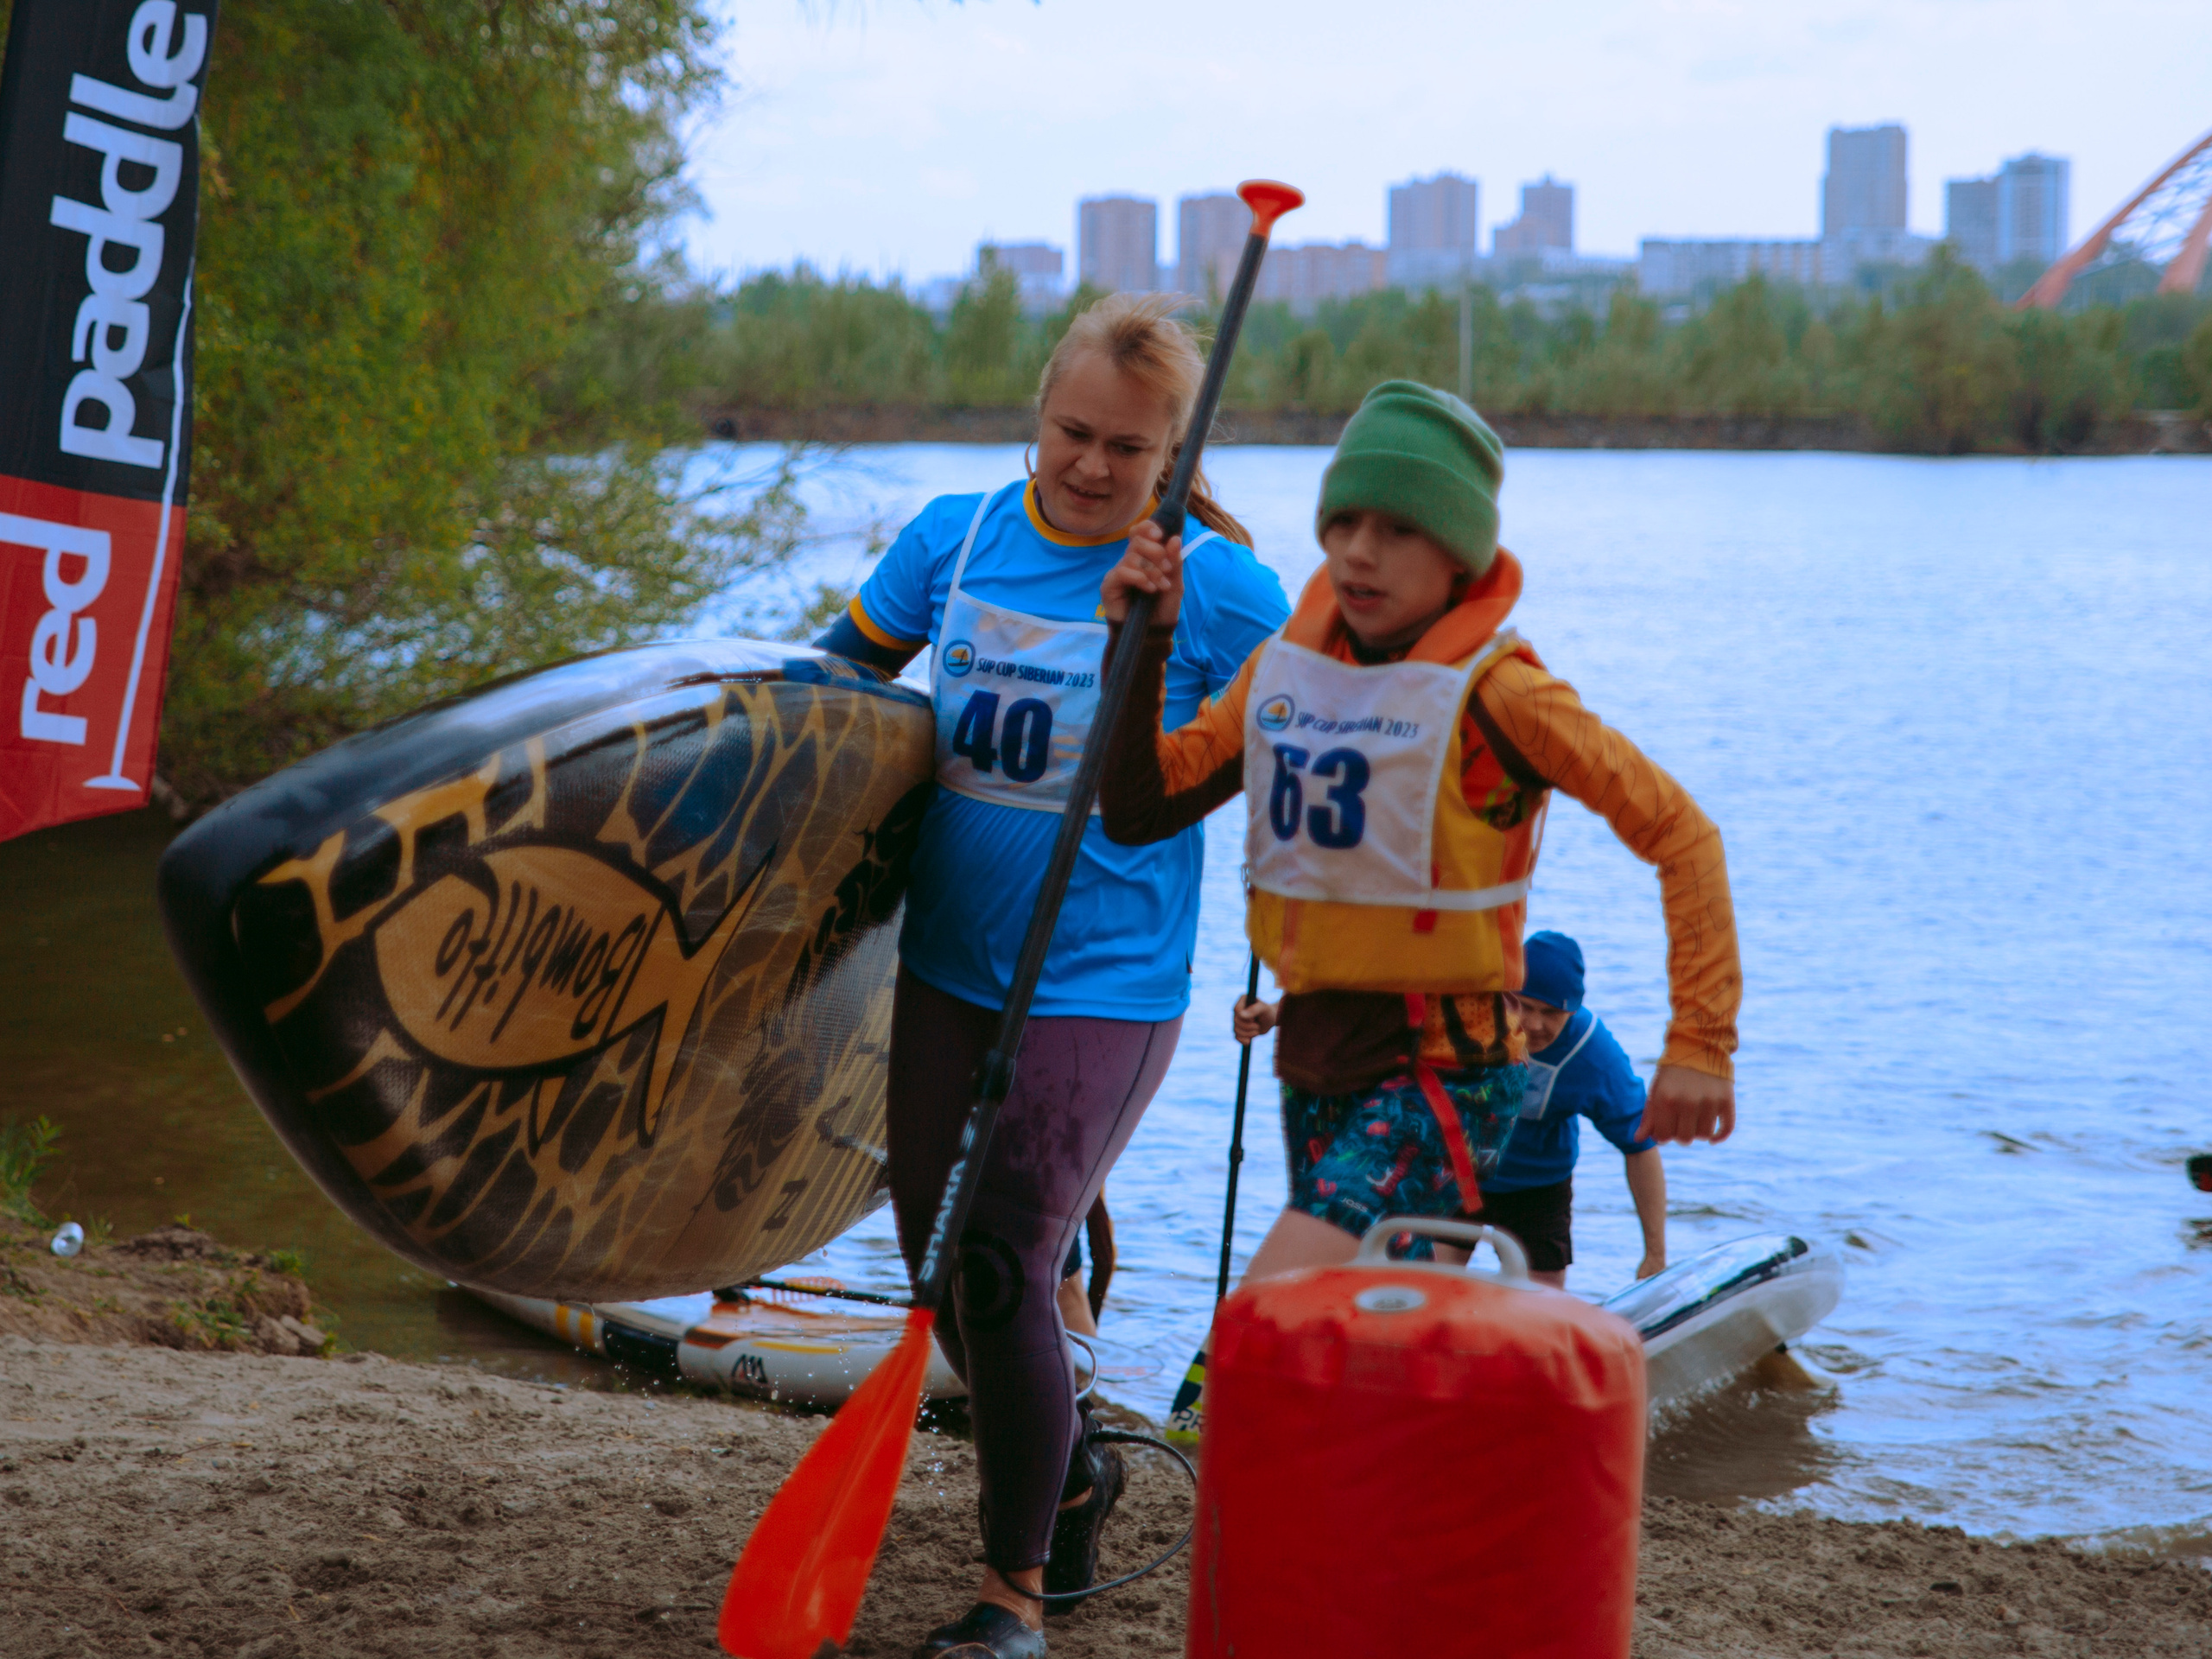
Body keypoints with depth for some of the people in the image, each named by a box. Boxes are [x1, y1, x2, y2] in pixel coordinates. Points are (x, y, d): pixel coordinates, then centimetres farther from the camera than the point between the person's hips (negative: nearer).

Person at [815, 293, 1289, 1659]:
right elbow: (841, 666, 16)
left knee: (1001, 1273, -11)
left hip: (1105, 985, -5)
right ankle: (1073, 1473, 40)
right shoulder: (955, 538, 1)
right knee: (940, 1268, 12)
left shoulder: (1218, 589, -10)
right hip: (948, 968, 5)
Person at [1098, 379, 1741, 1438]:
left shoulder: (1492, 691, -14)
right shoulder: (1286, 667, 5)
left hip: (1441, 1069, -7)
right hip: (1316, 1057, 7)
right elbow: (1140, 808, 4)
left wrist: (1701, 1042, -14)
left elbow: (1679, 834, -11)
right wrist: (1144, 644, -7)